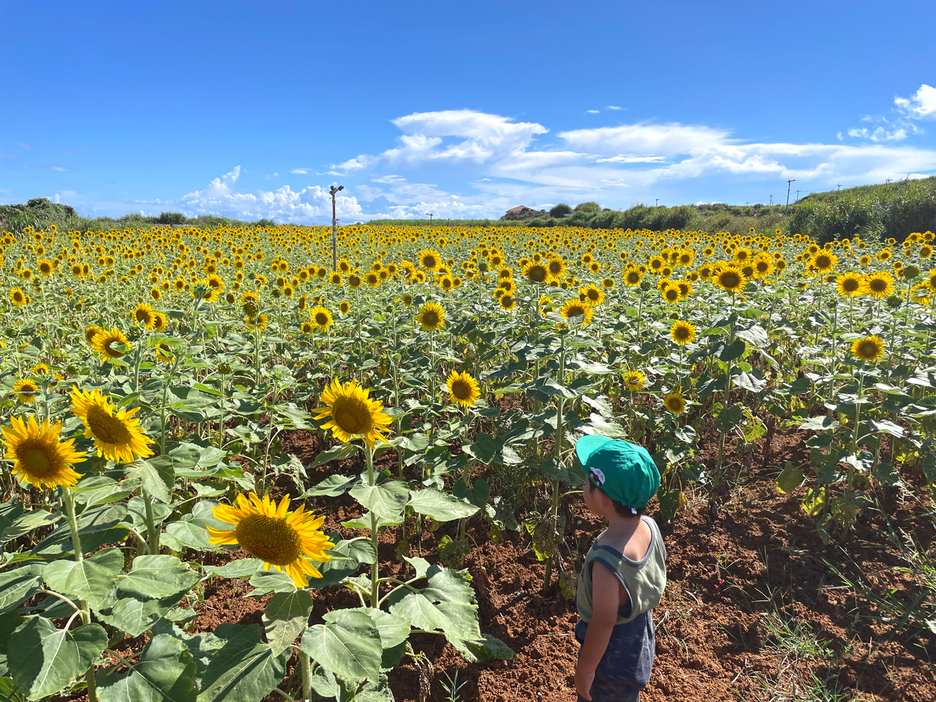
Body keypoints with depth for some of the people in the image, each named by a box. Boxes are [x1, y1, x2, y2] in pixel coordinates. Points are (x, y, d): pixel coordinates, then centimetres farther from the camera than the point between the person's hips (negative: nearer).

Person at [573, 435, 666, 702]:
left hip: (612, 649, -7)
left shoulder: (607, 560, -39)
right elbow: (655, 584, 0)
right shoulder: (649, 527, -16)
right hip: (641, 635, 7)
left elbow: (603, 623, -28)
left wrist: (584, 669, -13)